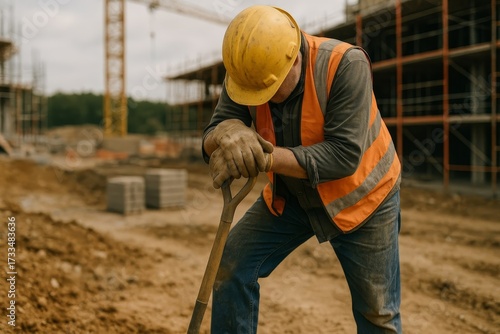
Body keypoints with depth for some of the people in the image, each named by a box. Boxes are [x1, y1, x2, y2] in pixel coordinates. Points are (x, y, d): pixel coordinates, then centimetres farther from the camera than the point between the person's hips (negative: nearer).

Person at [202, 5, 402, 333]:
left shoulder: (346, 64, -29)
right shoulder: (245, 72, -15)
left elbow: (343, 155, -34)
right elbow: (211, 139, -17)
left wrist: (264, 158, -41)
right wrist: (226, 134, -42)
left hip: (360, 197, -3)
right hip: (289, 196, 4)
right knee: (231, 268, -6)